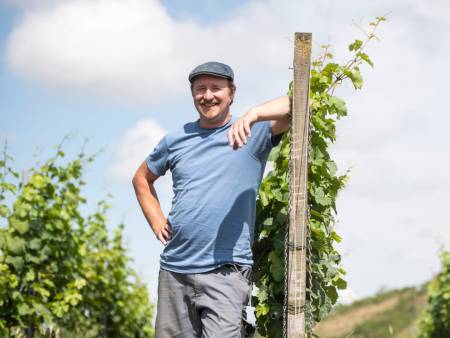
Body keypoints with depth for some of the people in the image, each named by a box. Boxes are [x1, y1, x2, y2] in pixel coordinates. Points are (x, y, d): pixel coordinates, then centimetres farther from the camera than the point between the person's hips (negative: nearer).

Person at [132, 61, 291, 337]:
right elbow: (142, 179, 27)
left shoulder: (253, 132, 0)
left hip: (226, 272, -4)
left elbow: (298, 105, -16)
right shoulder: (176, 140, 12)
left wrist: (253, 115, -33)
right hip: (174, 269, 5)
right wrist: (156, 222, 12)